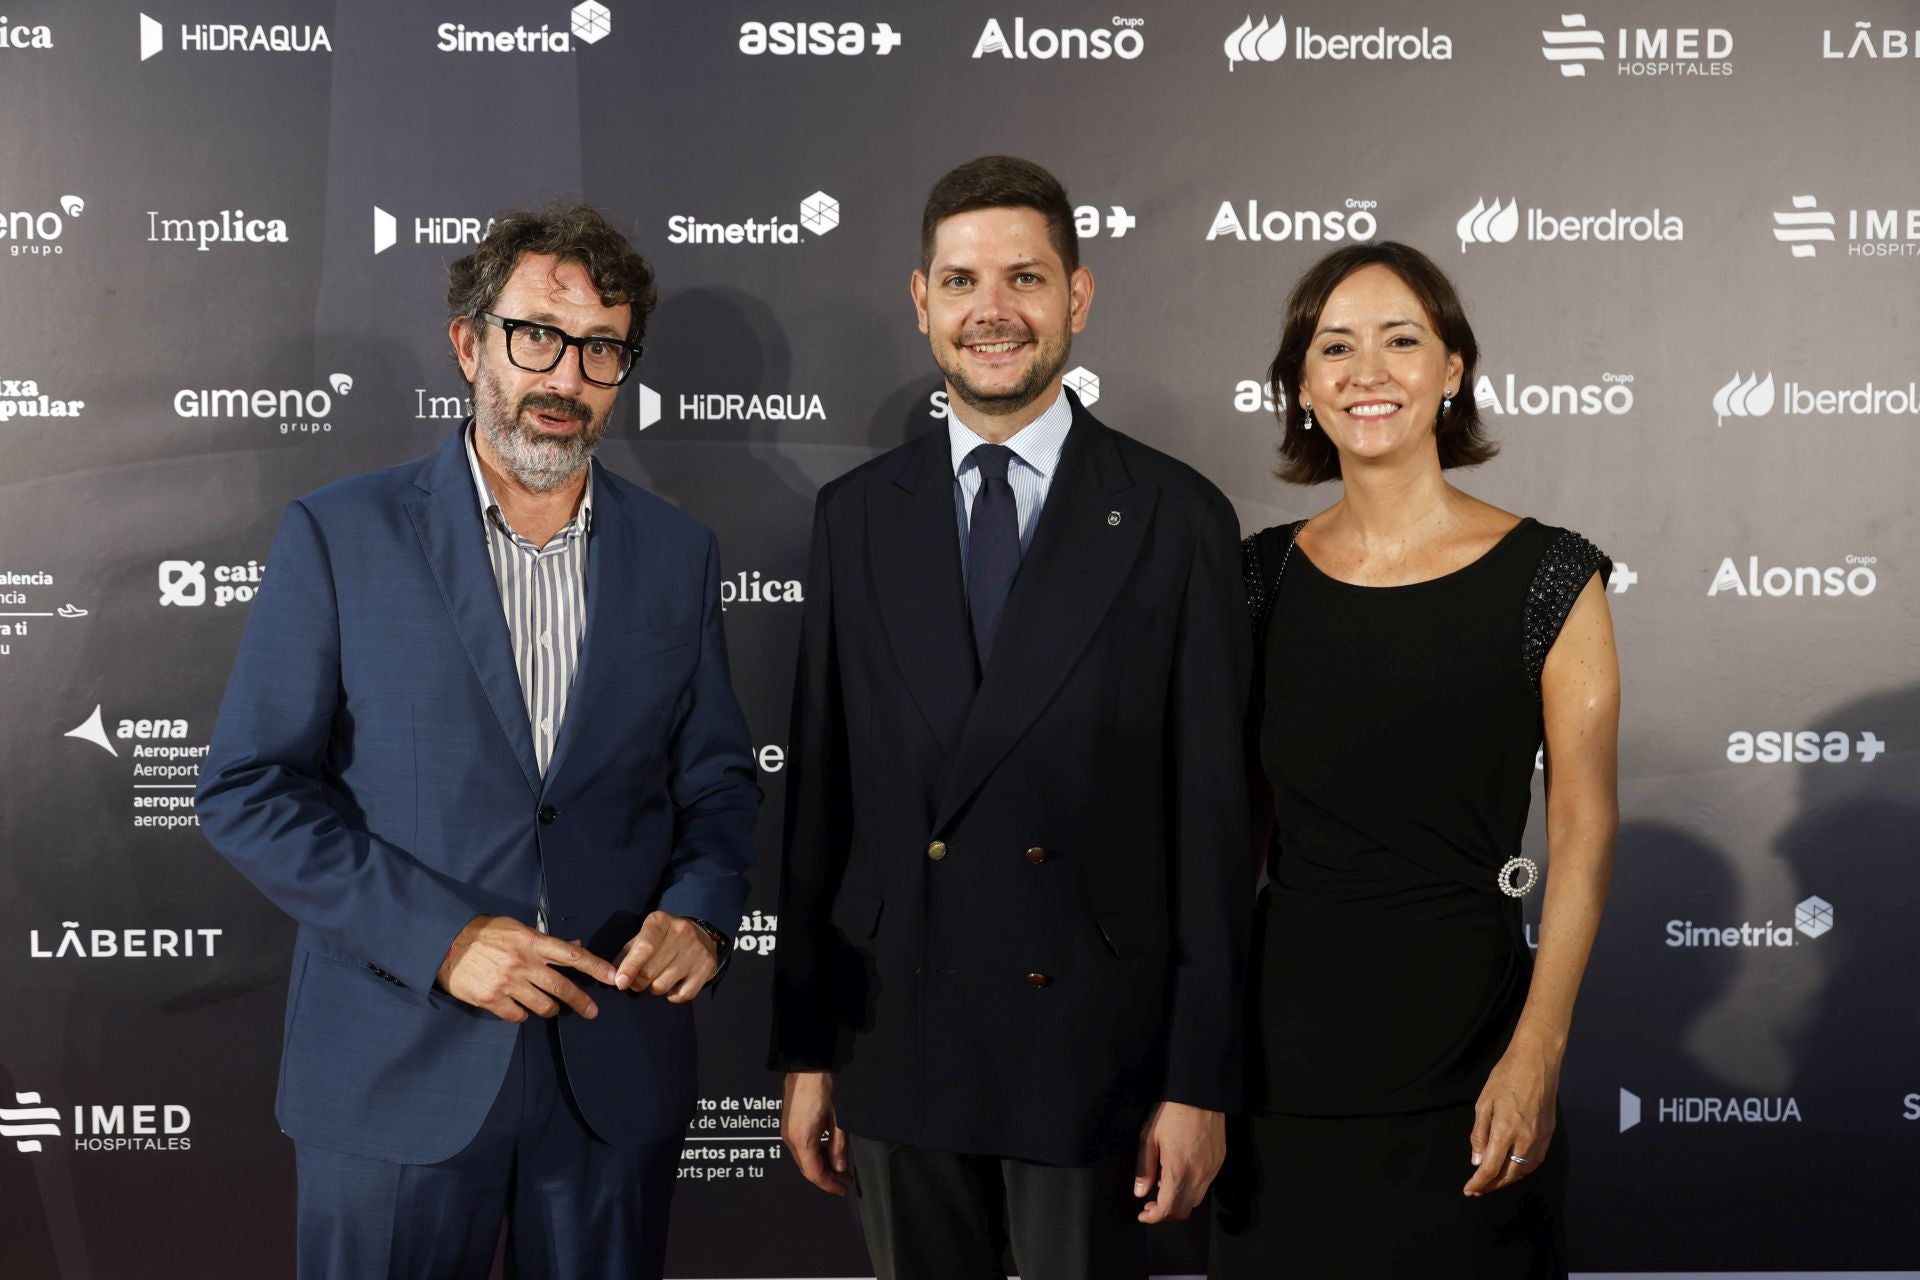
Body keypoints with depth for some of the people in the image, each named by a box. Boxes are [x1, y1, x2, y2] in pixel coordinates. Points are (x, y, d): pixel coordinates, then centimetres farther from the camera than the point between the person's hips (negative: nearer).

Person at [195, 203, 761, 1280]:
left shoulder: (677, 553, 6)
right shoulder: (340, 536, -3)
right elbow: (249, 789, -5)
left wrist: (702, 909, -9)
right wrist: (441, 938, -15)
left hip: (620, 1073, 3)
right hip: (396, 1069, -2)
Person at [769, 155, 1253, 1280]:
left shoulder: (1176, 519, -5)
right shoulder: (857, 516, 4)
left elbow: (1212, 817, -5)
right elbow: (821, 794, 5)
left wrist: (1201, 1081, -7)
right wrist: (805, 1052, 5)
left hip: (1091, 1050, -2)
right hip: (895, 1045, 3)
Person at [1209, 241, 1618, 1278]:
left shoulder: (1548, 578, -5)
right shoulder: (1263, 575, 3)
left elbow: (1583, 834, -5)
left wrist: (1536, 1053, -13)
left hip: (1463, 1020, -2)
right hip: (1285, 1028, 3)